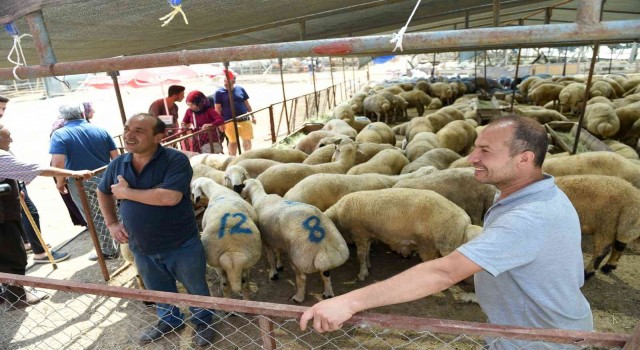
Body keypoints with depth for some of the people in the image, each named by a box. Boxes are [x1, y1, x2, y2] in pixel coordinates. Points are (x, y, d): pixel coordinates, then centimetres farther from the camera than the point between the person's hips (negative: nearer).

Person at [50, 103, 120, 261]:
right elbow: (116, 157, 1)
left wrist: (60, 181, -3)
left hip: (81, 184, -3)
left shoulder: (59, 135, -8)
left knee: (96, 219, 10)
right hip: (105, 179, 3)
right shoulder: (101, 130, 2)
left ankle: (108, 250, 20)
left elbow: (58, 164, -19)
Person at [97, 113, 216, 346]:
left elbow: (170, 197, -35)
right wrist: (111, 223, 5)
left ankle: (203, 322, 44)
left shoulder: (176, 160, -22)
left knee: (196, 288, 17)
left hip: (181, 246, -5)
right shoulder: (118, 164, -2)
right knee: (159, 291, 27)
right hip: (142, 249, 6)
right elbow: (103, 192, 17)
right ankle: (169, 320, 54)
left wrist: (127, 192, -24)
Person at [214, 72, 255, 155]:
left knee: (247, 139, 9)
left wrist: (252, 116, 13)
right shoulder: (219, 92, 0)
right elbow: (217, 109, 0)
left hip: (244, 119, 3)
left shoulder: (240, 89, 8)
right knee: (233, 141, 3)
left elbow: (247, 104, 14)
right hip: (229, 121, -3)